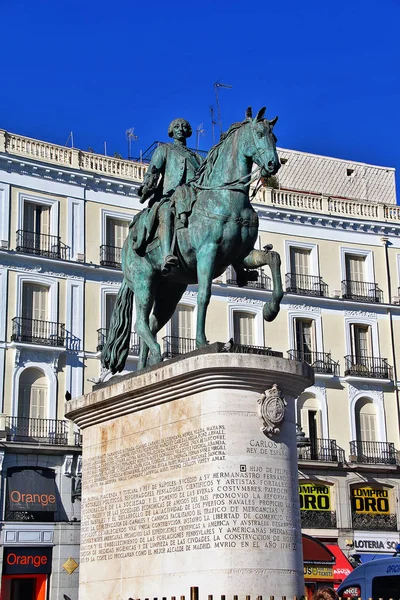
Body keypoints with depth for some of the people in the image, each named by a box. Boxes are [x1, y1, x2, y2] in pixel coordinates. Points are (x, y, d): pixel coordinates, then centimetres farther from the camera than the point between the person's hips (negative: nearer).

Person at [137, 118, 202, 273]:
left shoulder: (196, 157, 35)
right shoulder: (164, 149, 26)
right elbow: (153, 171, 9)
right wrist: (147, 186, -13)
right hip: (167, 197, -4)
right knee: (166, 211, -41)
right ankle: (167, 257, -61)